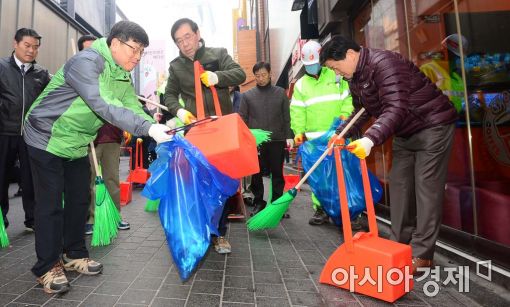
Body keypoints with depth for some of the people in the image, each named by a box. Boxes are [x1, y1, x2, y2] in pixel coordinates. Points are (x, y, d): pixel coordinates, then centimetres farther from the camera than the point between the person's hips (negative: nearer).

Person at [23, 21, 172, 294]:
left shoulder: (123, 76, 1)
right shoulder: (85, 62, -26)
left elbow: (133, 110, -6)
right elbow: (103, 106, -39)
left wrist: (159, 127, -23)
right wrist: (148, 128, -45)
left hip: (77, 144, 8)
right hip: (47, 138, -8)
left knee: (79, 199, 11)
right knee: (51, 203, -2)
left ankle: (74, 255, 26)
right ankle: (47, 267, 13)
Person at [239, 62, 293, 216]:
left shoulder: (281, 92, 7)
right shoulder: (247, 95, 6)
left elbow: (287, 117, 7)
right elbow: (242, 119, 5)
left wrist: (288, 136, -1)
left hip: (277, 140, 0)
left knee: (277, 173, 7)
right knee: (256, 174, 7)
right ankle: (258, 202, 21)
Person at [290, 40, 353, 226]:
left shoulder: (337, 76, 10)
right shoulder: (300, 84, 13)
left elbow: (349, 98, 7)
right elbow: (297, 111, 6)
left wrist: (345, 115, -11)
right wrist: (299, 131, -6)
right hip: (314, 139, 2)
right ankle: (321, 210, 13)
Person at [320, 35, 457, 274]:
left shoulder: (383, 64, -25)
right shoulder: (354, 77, 4)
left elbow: (395, 109, -36)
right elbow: (362, 111, 16)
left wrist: (370, 139, -48)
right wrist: (340, 133, 4)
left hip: (433, 126, -9)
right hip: (404, 133, 9)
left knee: (427, 188, -8)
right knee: (399, 185, 6)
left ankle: (422, 255, -1)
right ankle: (400, 244, 15)